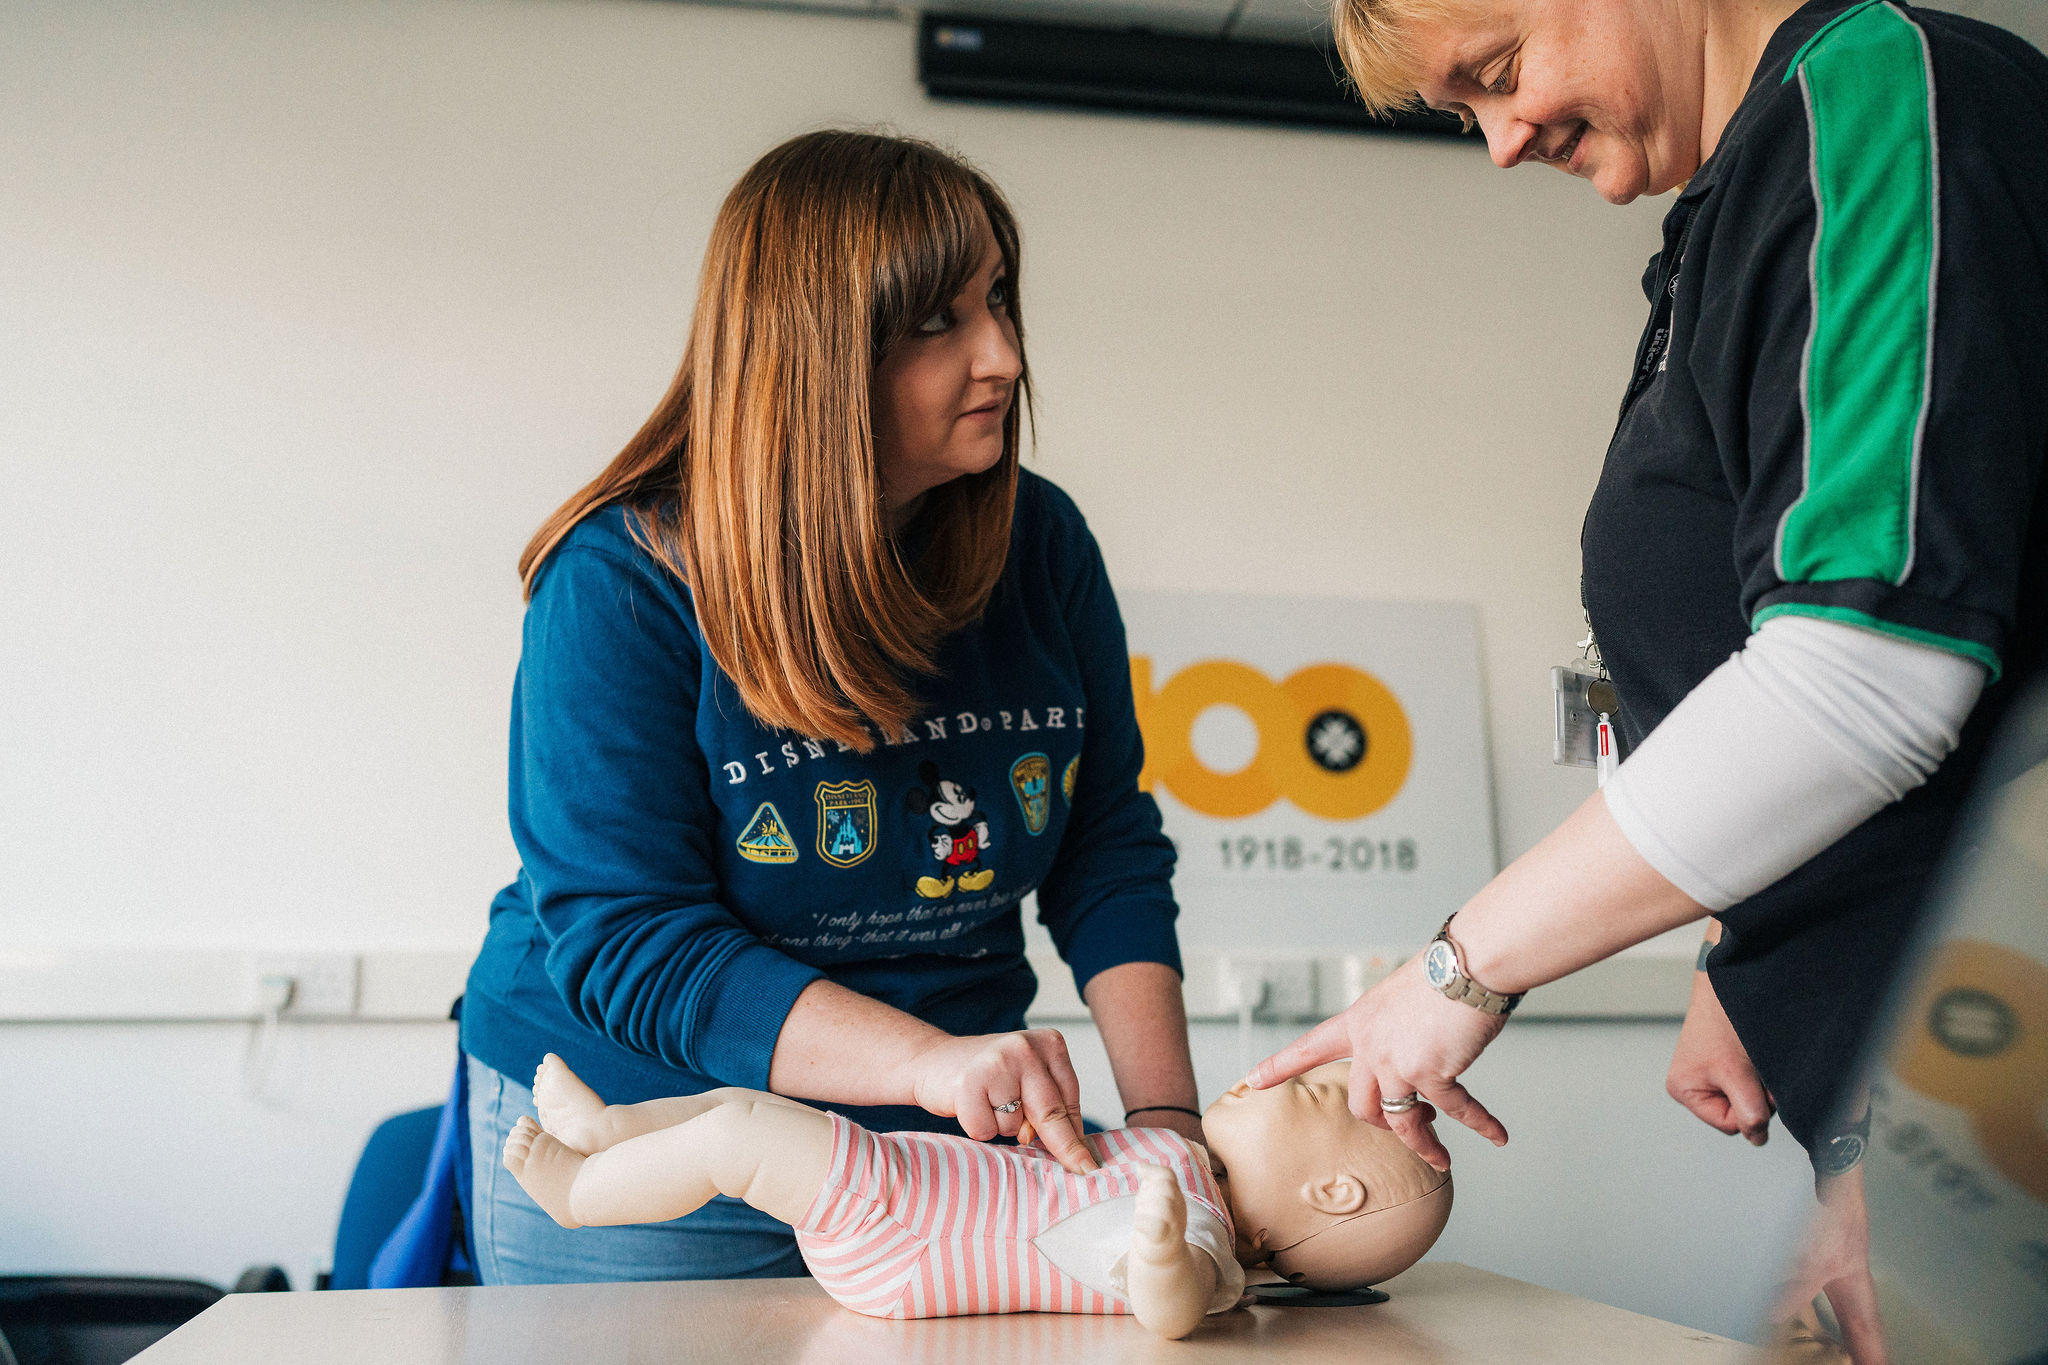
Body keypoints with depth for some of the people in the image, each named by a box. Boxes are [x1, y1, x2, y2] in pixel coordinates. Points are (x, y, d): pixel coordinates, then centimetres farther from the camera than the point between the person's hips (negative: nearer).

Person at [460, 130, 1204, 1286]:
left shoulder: (1042, 543, -4)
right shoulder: (620, 584, -19)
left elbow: (1110, 851, -1)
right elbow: (623, 941, -23)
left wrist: (1166, 1110, -13)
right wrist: (928, 1059, -35)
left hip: (938, 1147, 4)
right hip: (641, 1135, -3)